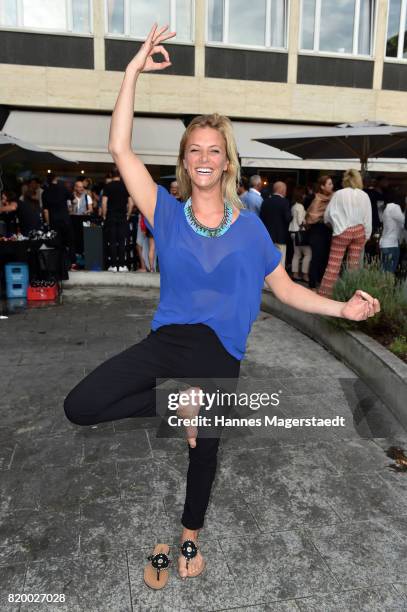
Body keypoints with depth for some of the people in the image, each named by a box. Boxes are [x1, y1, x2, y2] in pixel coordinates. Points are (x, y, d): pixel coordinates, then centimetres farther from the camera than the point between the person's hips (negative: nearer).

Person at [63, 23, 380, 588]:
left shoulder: (249, 226, 1)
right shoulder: (168, 213, 0)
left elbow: (287, 290, 4)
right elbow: (120, 149, -8)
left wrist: (343, 308, -10)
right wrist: (134, 70, -10)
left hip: (220, 355, 0)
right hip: (167, 340, 0)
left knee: (204, 449, 15)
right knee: (79, 407, -16)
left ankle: (191, 535, 45)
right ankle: (178, 401, 4)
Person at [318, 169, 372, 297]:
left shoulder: (338, 194, -5)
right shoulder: (364, 196, 0)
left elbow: (328, 214, 1)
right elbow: (368, 218, 3)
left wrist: (332, 223, 22)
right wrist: (366, 235, 14)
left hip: (342, 231, -2)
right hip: (359, 231, 2)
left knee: (334, 264, 0)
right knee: (354, 265, 9)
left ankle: (324, 292, 0)